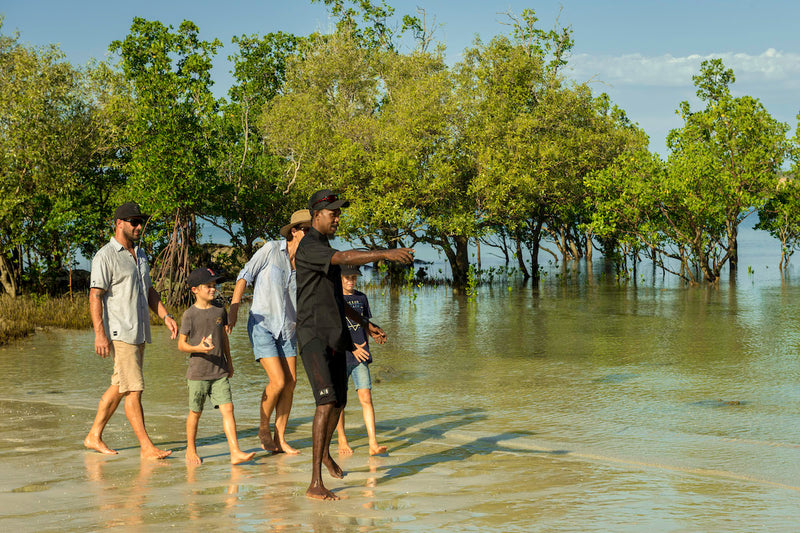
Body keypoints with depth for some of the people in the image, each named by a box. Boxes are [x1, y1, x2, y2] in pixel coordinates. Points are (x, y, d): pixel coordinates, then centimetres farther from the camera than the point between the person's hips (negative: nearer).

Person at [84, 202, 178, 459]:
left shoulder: (140, 254, 17)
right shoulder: (105, 256, -9)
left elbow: (148, 290, 24)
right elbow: (95, 296, -14)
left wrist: (165, 316, 9)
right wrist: (99, 334, -21)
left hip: (140, 332, 9)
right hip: (120, 333, -9)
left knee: (119, 387, 12)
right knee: (134, 389, -9)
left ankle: (94, 436, 22)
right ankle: (146, 447, -7)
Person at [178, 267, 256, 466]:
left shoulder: (219, 309, 6)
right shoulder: (189, 315, -8)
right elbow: (181, 344, -5)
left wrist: (229, 362, 20)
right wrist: (198, 348, -24)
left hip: (220, 371, 4)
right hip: (198, 372, -3)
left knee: (227, 408, -7)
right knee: (195, 412, 8)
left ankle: (235, 452, -10)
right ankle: (191, 449, 27)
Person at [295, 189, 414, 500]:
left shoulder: (325, 249, 20)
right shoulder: (308, 247, -13)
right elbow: (344, 258, -32)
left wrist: (365, 324, 28)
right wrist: (386, 254, -40)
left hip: (335, 336, 10)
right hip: (313, 336, -10)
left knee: (339, 403, 18)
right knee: (326, 401, -20)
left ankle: (325, 454, 45)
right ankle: (315, 484, -21)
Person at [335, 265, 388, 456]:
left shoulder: (361, 298, 13)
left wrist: (364, 344, 8)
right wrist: (352, 347, -16)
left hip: (360, 356, 3)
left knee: (366, 397, -7)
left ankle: (373, 444, -11)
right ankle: (342, 441, 21)